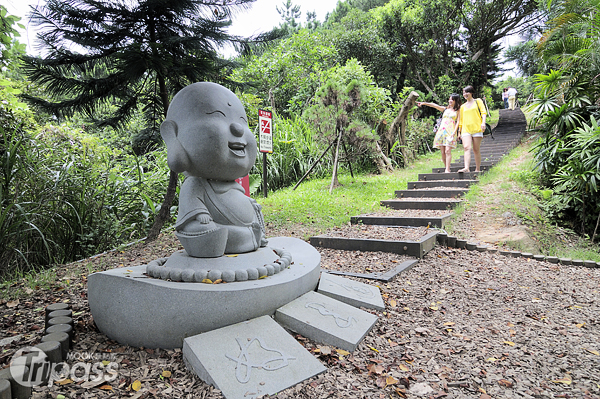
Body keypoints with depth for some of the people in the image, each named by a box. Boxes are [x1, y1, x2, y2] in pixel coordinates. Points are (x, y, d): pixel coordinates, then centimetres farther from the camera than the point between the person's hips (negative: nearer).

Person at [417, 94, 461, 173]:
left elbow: (458, 122, 3)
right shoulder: (445, 109, 21)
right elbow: (434, 105, 8)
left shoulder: (458, 110, 11)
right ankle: (446, 167, 8)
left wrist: (454, 133, -11)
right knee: (443, 152, -2)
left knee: (448, 151, -16)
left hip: (450, 132, -4)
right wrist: (424, 103, -5)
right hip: (442, 131, 4)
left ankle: (447, 170, -19)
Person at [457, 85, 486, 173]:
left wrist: (483, 123, -16)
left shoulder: (478, 101, 13)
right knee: (467, 148, -17)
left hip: (477, 129, -2)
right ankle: (466, 168, -30)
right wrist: (460, 132, 19)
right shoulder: (463, 106, 21)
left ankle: (478, 169, 8)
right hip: (466, 130, 2)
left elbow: (483, 112, 2)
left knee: (476, 150, -1)